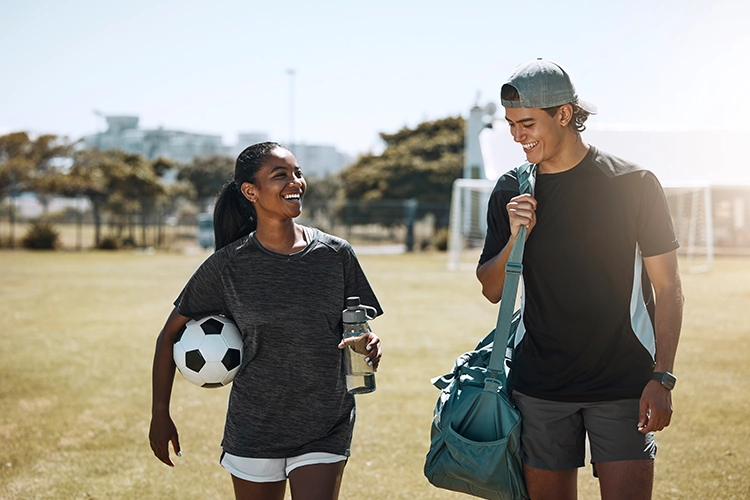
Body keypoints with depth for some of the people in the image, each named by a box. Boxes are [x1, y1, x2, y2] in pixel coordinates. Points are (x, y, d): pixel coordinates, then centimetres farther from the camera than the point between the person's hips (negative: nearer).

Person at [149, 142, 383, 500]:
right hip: (254, 429, 0)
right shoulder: (228, 265, -7)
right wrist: (160, 415, 3)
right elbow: (170, 336, 3)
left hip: (326, 430, 0)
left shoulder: (336, 254, -3)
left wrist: (369, 346, -16)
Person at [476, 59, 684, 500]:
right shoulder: (511, 192, 6)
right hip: (539, 388, 3)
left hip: (623, 386, -3)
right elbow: (492, 290, 11)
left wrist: (662, 377, -10)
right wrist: (514, 237, -8)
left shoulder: (634, 184, -4)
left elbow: (668, 289, -2)